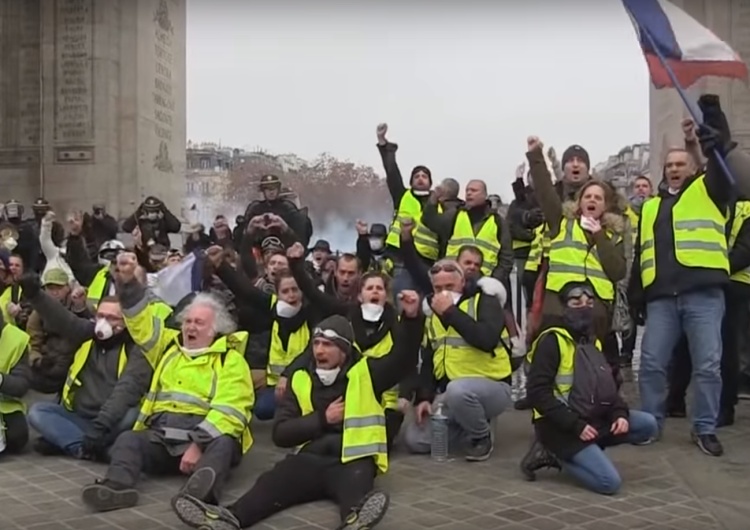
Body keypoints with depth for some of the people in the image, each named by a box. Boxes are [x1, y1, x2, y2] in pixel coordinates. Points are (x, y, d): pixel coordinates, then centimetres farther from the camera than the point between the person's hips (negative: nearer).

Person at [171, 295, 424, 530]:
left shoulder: (364, 373, 10)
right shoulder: (300, 380, 15)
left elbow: (403, 357, -4)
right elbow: (280, 433, 9)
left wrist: (411, 318, -19)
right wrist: (322, 419, -3)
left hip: (353, 460, -2)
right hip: (311, 458, 2)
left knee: (355, 483, -39)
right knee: (273, 481, -30)